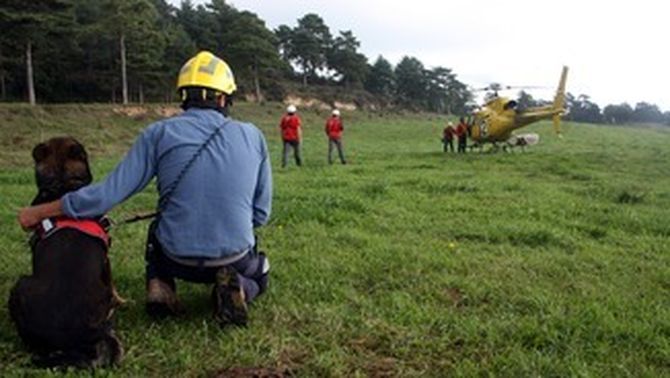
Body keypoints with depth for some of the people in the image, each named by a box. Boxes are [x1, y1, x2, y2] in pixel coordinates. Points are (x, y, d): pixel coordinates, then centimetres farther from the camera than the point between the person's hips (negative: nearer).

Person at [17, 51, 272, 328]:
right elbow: (260, 214, 2)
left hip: (176, 258, 1)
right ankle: (236, 290, -1)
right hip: (235, 256, -1)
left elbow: (109, 193, -9)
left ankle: (160, 284, 7)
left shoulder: (159, 133, -7)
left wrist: (39, 212, 3)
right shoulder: (252, 136, -3)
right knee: (258, 275, 35)